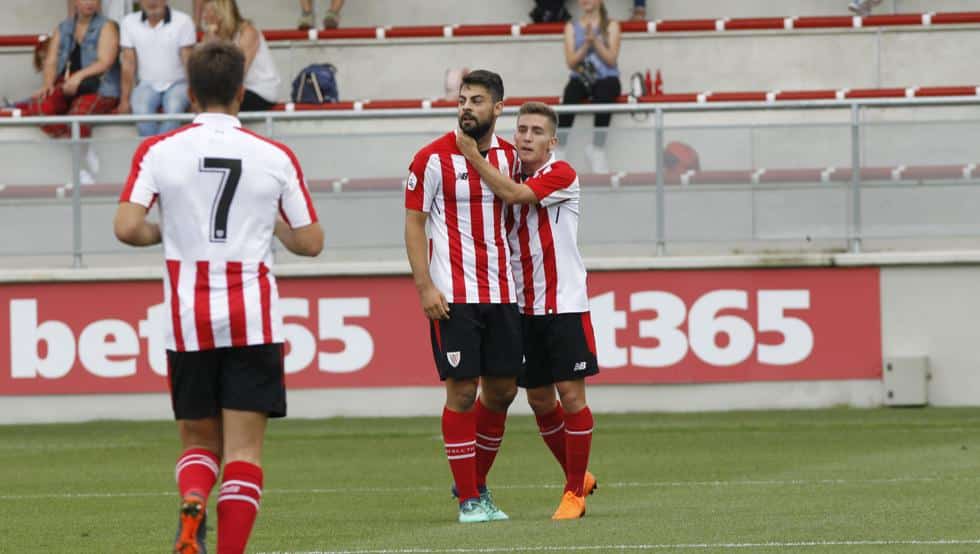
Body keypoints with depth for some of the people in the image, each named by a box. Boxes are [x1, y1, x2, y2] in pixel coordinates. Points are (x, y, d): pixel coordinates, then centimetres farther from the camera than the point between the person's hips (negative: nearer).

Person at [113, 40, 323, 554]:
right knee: (244, 449, 0)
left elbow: (126, 228, -10)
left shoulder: (158, 151, -2)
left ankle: (191, 508, -15)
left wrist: (162, 231, 11)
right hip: (253, 320, -1)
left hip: (187, 319, 1)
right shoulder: (276, 157, 0)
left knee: (198, 440, 15)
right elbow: (310, 242, 5)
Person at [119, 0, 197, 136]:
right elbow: (129, 64, 0)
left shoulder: (183, 21, -7)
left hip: (177, 84, -1)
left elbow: (189, 62, -7)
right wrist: (125, 99, -5)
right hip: (147, 85, 1)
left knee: (174, 109, -34)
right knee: (141, 110, -31)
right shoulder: (129, 22, -1)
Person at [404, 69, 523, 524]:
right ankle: (468, 499, 1)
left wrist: (515, 280, 12)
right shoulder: (433, 158, -6)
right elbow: (414, 223, -4)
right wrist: (424, 286, -12)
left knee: (503, 389, 7)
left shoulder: (508, 156, 8)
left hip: (500, 293, 5)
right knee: (462, 390, -6)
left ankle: (477, 482, 24)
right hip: (452, 294, -5)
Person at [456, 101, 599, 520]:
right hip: (525, 308, 6)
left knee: (571, 394, -7)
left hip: (565, 304, -6)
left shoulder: (561, 175, -9)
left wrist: (474, 156, -20)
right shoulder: (512, 177, 9)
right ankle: (578, 478, 26)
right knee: (539, 399, 9)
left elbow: (512, 194, -23)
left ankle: (575, 491, 3)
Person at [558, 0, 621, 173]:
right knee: (570, 95, -34)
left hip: (605, 79, -1)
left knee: (603, 95, -38)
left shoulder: (611, 26, 9)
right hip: (581, 79, 1)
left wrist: (595, 40, -12)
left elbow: (611, 59, -1)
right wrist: (586, 44, -11)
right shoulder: (572, 27, 14)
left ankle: (597, 148, -34)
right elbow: (571, 62, 4)